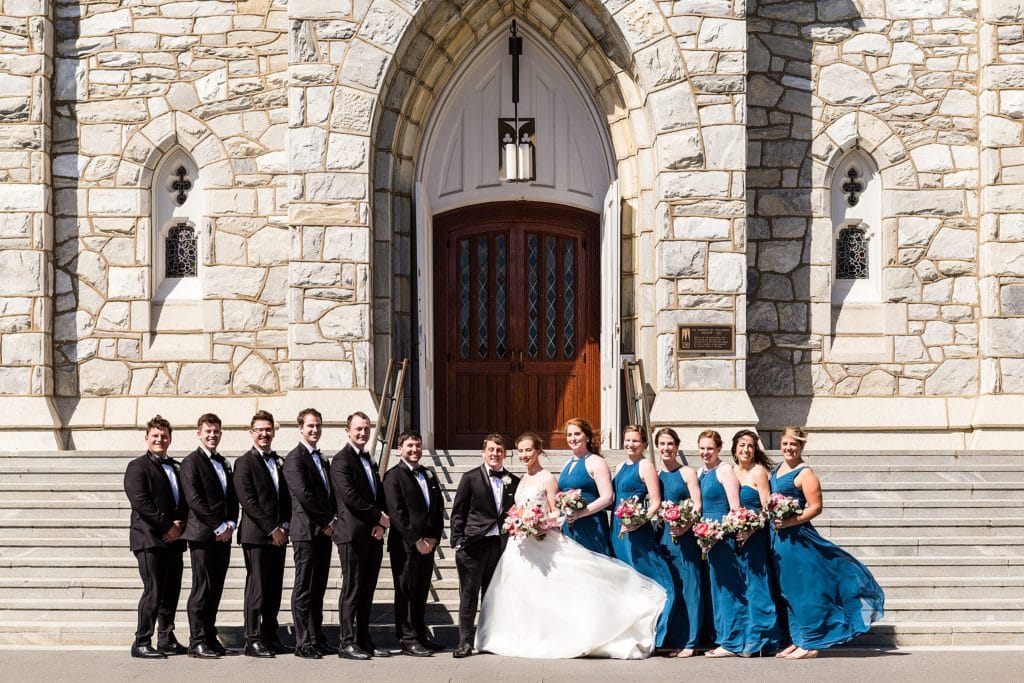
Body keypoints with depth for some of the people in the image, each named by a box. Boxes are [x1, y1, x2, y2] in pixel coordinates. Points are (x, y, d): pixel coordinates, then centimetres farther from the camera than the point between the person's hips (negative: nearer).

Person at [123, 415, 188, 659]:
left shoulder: (175, 468, 21)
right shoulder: (138, 466, -1)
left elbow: (184, 501, 19)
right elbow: (140, 501, -13)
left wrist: (180, 525, -1)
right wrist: (167, 526, -14)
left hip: (173, 538, 7)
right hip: (150, 539, -7)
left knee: (171, 592, 8)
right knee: (153, 592, -9)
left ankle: (166, 641, 16)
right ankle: (141, 643, -4)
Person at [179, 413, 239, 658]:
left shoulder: (224, 463, 19)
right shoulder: (191, 462, -5)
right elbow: (194, 500, -13)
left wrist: (230, 524, 1)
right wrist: (218, 527, -14)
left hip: (223, 535, 7)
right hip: (202, 535, -7)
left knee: (215, 590, 9)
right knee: (201, 589, -5)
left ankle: (210, 639, 14)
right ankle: (197, 642, -2)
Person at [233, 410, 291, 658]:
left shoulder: (278, 462, 17)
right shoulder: (245, 463, -4)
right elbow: (248, 501, -11)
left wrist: (285, 526, 3)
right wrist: (272, 529, -13)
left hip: (278, 535, 6)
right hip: (256, 535, -6)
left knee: (274, 589, 7)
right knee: (257, 588, -5)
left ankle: (270, 637, 13)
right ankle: (253, 641, -2)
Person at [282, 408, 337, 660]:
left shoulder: (320, 459, 20)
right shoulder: (295, 458, -8)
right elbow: (304, 495, -17)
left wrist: (332, 520, 3)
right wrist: (327, 521, -11)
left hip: (324, 532, 8)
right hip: (306, 532, -8)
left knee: (318, 589, 10)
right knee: (304, 589, -4)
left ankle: (317, 639, 15)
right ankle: (304, 643, -1)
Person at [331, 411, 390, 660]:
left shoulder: (369, 461, 20)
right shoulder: (342, 460, -6)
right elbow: (350, 496, -16)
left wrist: (381, 524, 1)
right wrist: (379, 516, -10)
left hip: (374, 534, 8)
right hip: (353, 534, -8)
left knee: (367, 591, 9)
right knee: (352, 590, -5)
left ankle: (364, 640, 14)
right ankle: (347, 643, -1)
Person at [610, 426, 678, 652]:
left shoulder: (646, 466, -5)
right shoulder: (621, 467, 17)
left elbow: (656, 503, -12)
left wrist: (638, 522, -24)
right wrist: (614, 526, 9)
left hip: (637, 531, -8)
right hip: (618, 530, 8)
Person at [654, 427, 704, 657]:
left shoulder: (687, 473, 1)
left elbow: (697, 506, -6)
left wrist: (685, 526, -21)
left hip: (684, 536, -4)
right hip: (660, 536, 4)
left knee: (687, 587, -3)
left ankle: (688, 642, 0)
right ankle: (668, 639, 14)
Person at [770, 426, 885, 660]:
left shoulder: (805, 473, -10)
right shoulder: (776, 470, 14)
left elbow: (815, 507, -15)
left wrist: (789, 522, -23)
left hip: (797, 537, -8)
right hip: (778, 537, 8)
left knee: (803, 589, -4)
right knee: (788, 590, 12)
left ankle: (811, 644, 1)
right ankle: (798, 640, 21)